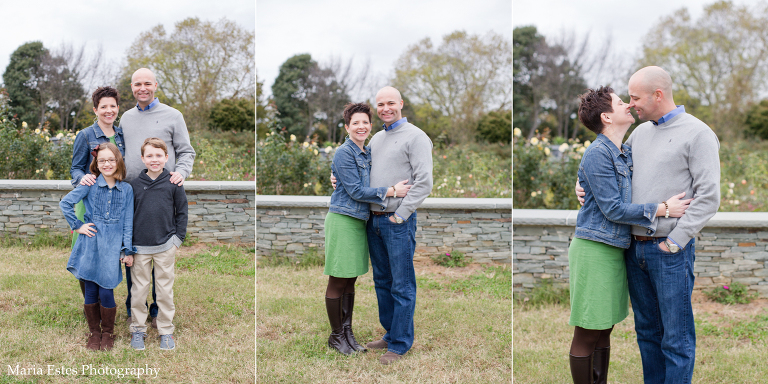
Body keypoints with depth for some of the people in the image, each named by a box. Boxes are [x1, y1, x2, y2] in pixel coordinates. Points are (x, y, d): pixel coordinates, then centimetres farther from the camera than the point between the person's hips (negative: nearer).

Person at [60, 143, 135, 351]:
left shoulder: (126, 189, 3)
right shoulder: (90, 185, 0)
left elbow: (128, 222, 5)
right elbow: (65, 203, 3)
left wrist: (128, 250, 3)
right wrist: (78, 225, -1)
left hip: (112, 247, 0)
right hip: (90, 245, 0)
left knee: (106, 292, -3)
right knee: (91, 291, 5)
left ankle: (108, 332, 18)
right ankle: (94, 332, 23)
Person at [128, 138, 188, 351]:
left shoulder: (173, 183, -2)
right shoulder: (135, 184, 1)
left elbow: (182, 212, 5)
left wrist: (177, 238, -1)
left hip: (166, 247, -1)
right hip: (140, 247, 1)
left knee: (165, 291, 7)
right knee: (139, 290, 9)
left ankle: (166, 331, 19)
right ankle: (138, 329, 23)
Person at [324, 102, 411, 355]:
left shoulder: (368, 153, 13)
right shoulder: (344, 153, -12)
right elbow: (356, 191, -16)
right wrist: (392, 191, -16)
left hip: (360, 221, 8)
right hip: (343, 220, -8)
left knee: (350, 280, 14)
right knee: (337, 282, 2)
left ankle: (347, 333, 23)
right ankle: (336, 336, 14)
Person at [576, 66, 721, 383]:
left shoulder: (698, 133, -7)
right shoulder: (640, 132, 13)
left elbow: (709, 196, -13)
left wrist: (674, 242, -15)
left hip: (670, 251, -7)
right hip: (635, 247, 7)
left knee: (676, 338, 1)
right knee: (647, 330, 16)